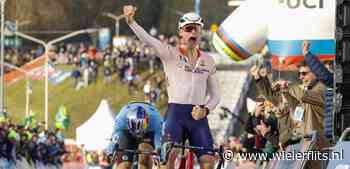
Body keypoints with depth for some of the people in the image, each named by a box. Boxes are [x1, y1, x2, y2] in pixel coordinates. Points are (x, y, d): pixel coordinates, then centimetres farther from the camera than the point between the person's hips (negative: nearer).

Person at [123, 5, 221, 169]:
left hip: (198, 115, 3)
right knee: (168, 155, -22)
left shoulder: (208, 60, 11)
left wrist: (206, 109, -7)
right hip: (175, 112, -3)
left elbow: (215, 94, 14)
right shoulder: (170, 54, 2)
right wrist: (131, 21, -33)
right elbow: (147, 39, -16)